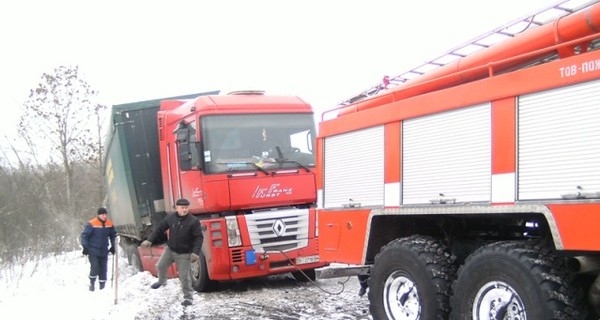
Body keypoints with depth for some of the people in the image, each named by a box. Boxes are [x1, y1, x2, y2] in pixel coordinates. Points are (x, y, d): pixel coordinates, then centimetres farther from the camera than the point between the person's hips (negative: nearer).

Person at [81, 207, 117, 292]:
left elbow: (113, 235, 17)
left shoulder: (109, 224, 3)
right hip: (93, 251, -4)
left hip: (104, 252, 4)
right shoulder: (91, 224, -12)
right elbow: (84, 235, -9)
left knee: (103, 269, 4)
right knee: (95, 267, -13)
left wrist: (113, 246, 12)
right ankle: (92, 283, 10)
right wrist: (85, 247, -13)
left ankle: (102, 287, 14)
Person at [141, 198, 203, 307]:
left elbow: (199, 238, -14)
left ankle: (188, 297, 9)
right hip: (170, 249, 4)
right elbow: (159, 229, 8)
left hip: (184, 254, -4)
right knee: (160, 266, 7)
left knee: (184, 276, -5)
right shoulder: (170, 218, -2)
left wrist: (195, 253, -23)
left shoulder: (194, 221, -14)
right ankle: (162, 281, 39)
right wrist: (149, 240, 1)